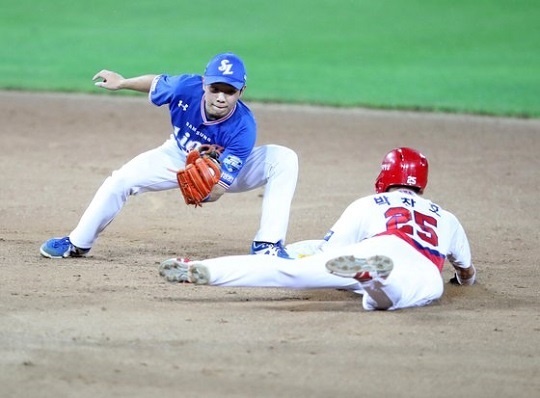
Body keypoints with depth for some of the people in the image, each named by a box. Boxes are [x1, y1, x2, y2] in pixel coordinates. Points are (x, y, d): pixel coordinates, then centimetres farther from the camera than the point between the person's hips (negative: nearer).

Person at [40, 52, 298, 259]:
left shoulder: (243, 128, -38)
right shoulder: (186, 87, -33)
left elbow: (216, 191, -34)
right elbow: (157, 83, -7)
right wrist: (122, 83, 10)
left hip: (225, 168, -3)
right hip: (180, 156, 3)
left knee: (284, 159, -29)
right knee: (121, 179, -10)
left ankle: (267, 246, -26)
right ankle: (78, 243, 14)